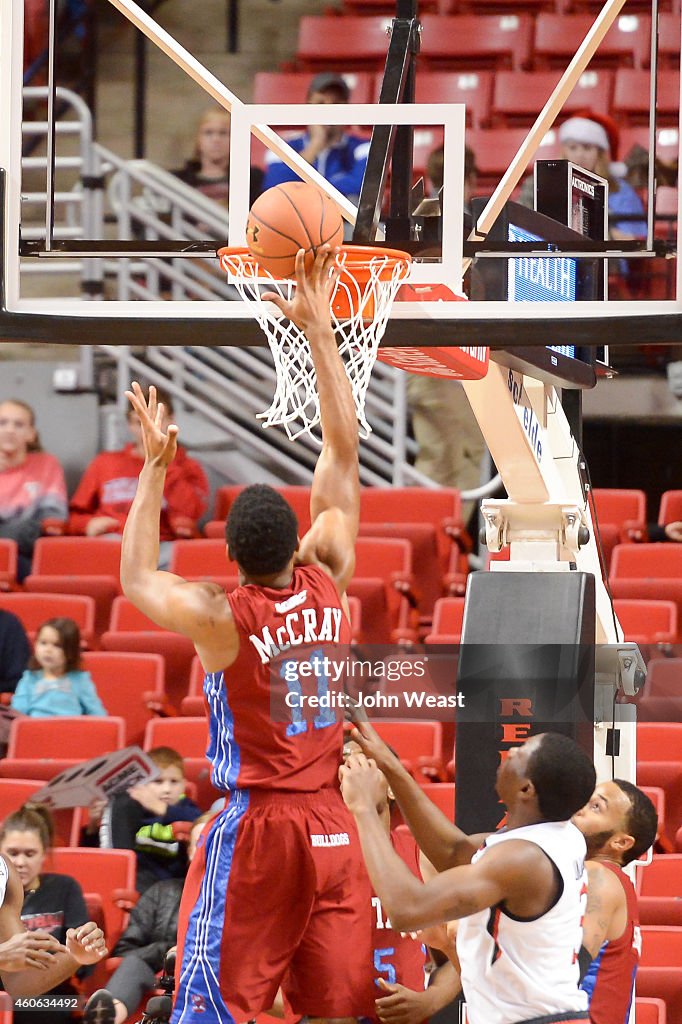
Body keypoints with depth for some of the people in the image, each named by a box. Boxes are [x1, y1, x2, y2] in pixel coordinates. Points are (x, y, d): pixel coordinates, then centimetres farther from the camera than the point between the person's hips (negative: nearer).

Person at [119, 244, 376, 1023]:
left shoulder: (220, 618, -12)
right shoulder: (328, 583, -4)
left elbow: (137, 582, 8)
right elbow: (342, 453, 3)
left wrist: (155, 468, 8)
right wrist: (318, 329, 5)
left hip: (253, 827, -4)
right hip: (333, 826, 4)